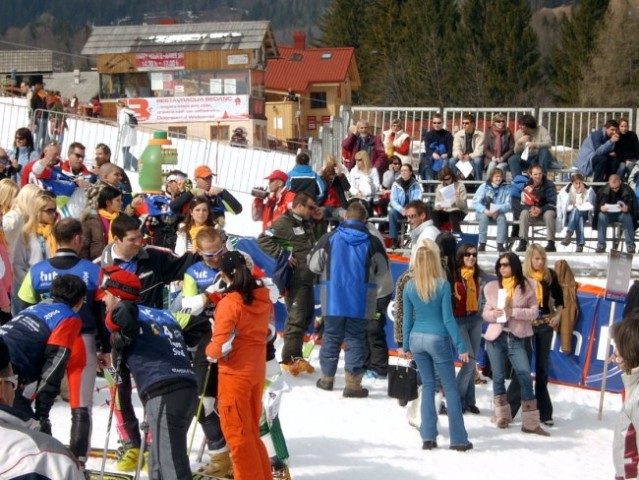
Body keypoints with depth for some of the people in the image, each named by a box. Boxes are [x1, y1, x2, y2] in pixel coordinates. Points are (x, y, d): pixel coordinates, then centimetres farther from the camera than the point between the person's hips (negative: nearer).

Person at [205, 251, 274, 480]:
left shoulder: (229, 304, -21)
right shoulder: (263, 298, -2)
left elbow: (220, 347, -22)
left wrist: (209, 349, -2)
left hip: (234, 373, -7)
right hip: (257, 371, 7)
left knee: (236, 432, 5)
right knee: (251, 430, 20)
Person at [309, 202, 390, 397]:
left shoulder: (329, 238, -5)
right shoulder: (372, 242, -6)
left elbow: (314, 265, 3)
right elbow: (382, 270, 5)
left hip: (333, 300, 1)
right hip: (360, 303, -1)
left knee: (331, 338, 15)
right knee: (355, 340, 4)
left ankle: (327, 377, 24)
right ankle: (353, 384, 1)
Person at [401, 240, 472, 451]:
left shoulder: (409, 286, -2)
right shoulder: (443, 285, -12)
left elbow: (407, 319, 4)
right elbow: (448, 319, -12)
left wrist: (406, 345, 14)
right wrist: (461, 346, -7)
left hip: (417, 339, 4)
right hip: (438, 339, -4)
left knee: (427, 385, 13)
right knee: (450, 387, 4)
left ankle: (428, 437, 10)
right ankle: (458, 439, 6)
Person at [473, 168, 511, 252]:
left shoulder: (506, 188, -1)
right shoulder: (484, 186, -4)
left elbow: (508, 205, -9)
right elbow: (475, 202, -12)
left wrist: (498, 210, -28)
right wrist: (485, 210, -30)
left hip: (498, 213, 1)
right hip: (483, 212, -1)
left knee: (502, 218, -30)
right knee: (484, 217, -33)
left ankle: (500, 244, -31)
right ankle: (482, 244, -32)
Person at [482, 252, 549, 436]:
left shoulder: (527, 286, 2)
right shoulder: (492, 287, 7)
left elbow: (534, 311, -2)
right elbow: (485, 313, 9)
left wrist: (513, 312, -15)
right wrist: (494, 314, -14)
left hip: (516, 338, -2)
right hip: (496, 337, 2)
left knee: (525, 376, -10)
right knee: (498, 377, 7)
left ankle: (530, 422, -7)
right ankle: (502, 416, 21)